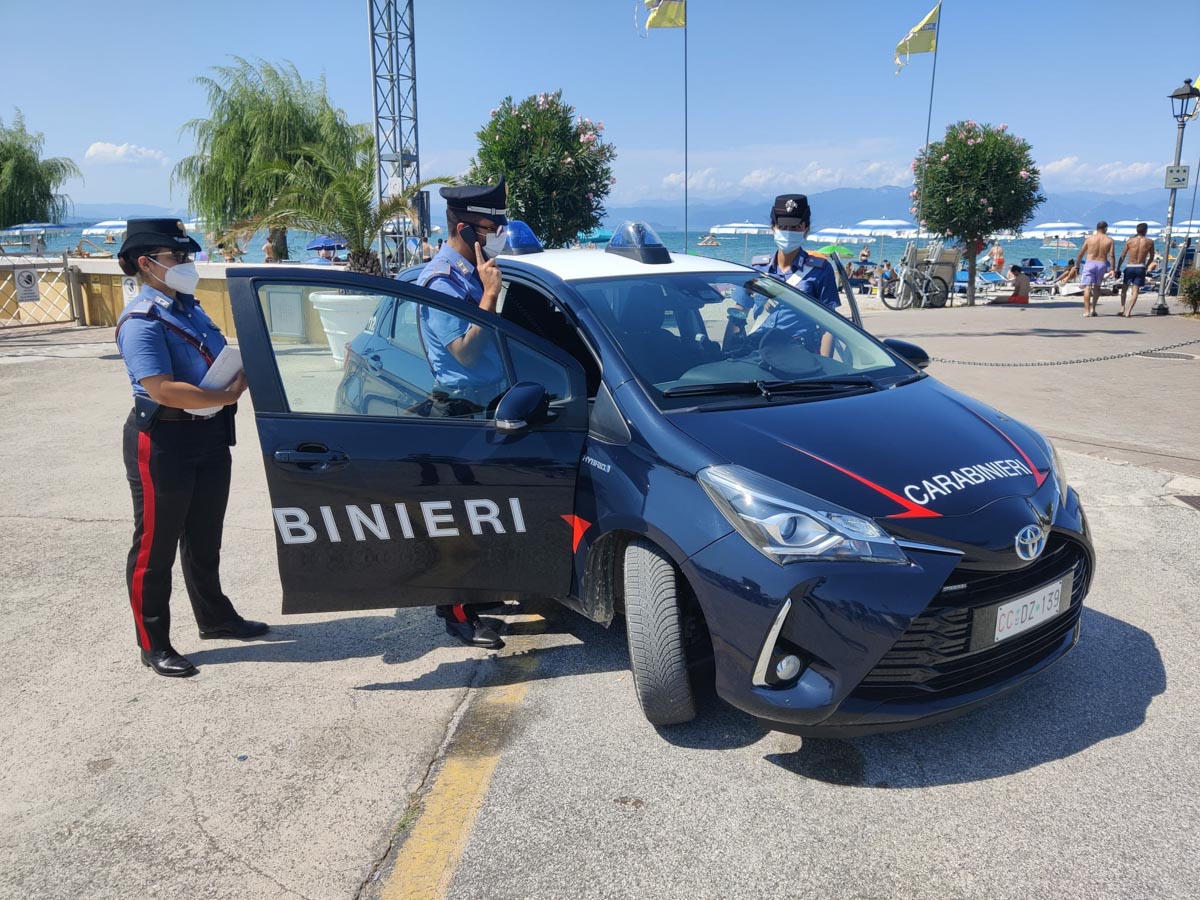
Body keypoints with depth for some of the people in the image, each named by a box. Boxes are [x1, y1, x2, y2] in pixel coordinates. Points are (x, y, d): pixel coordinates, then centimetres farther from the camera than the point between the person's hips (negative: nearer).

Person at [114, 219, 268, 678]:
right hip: (163, 442, -9)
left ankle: (215, 618, 38)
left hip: (209, 436, 9)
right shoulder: (142, 321, -17)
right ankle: (153, 645, 16)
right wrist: (226, 396, -22)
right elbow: (163, 390, -26)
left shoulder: (188, 307, 10)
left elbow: (218, 361, 20)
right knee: (156, 546, 4)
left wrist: (244, 369, 0)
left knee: (204, 539, 22)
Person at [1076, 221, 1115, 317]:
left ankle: (1086, 311, -13)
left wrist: (1077, 265, 12)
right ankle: (1093, 308, 14)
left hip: (1090, 264, -1)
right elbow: (1111, 256, -4)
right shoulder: (1109, 240, 3)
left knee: (1087, 287, -4)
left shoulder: (1090, 238, 2)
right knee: (1097, 286, 19)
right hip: (1102, 264, 2)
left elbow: (1081, 254, 3)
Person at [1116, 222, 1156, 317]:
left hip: (1129, 267, 0)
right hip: (1140, 268, 0)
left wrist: (1118, 268, 6)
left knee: (1124, 288, 16)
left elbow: (1122, 256, 0)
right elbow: (1151, 258, 7)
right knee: (1135, 290, 0)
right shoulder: (1150, 242, 0)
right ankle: (1128, 312, -10)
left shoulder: (1130, 241, -2)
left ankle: (1122, 308, 3)